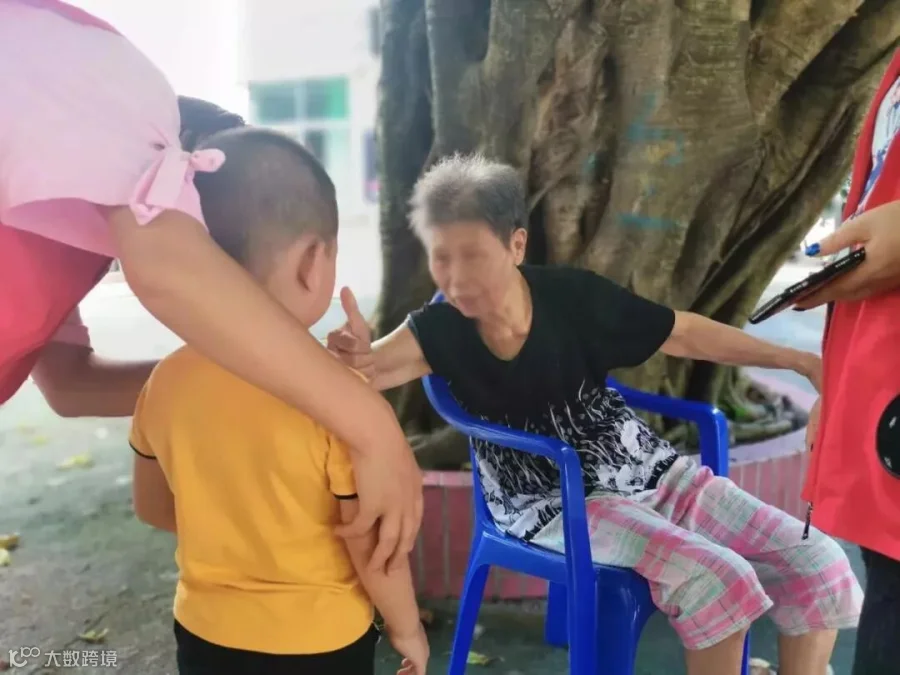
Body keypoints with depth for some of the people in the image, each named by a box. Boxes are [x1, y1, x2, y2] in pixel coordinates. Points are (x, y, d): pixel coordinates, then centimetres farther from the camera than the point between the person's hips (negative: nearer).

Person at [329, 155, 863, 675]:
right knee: (716, 580, -27)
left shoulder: (573, 295, -12)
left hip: (650, 470, 3)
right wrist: (352, 357, -50)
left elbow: (687, 334, -2)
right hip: (553, 503, -3)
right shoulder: (440, 331, -14)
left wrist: (800, 360, -2)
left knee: (820, 563, -5)